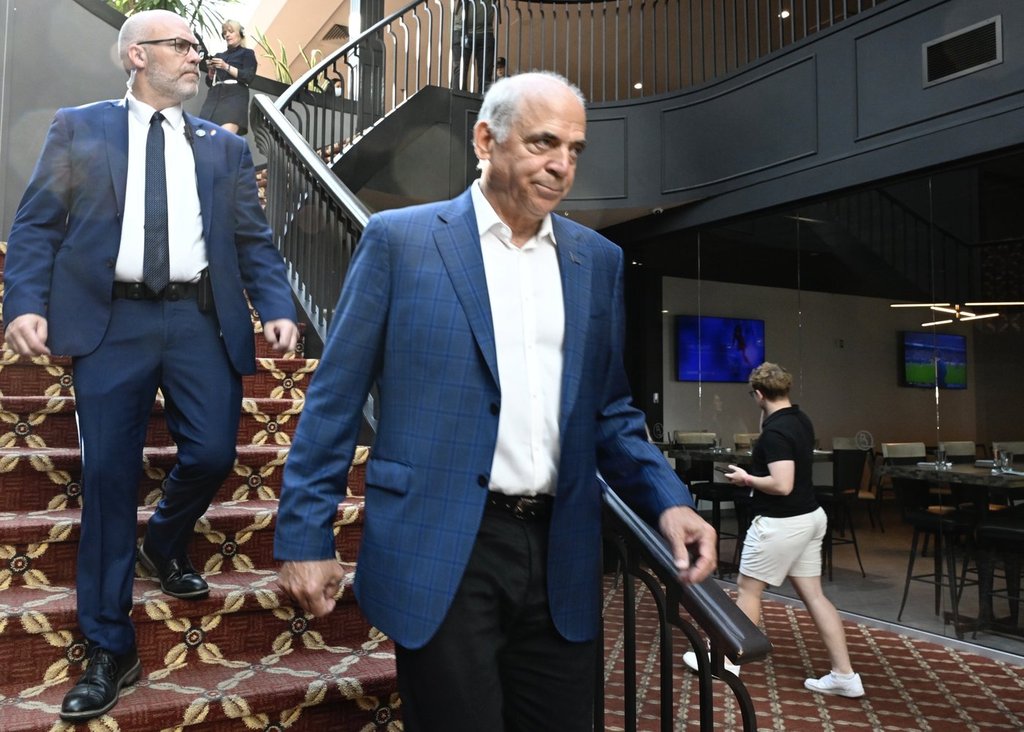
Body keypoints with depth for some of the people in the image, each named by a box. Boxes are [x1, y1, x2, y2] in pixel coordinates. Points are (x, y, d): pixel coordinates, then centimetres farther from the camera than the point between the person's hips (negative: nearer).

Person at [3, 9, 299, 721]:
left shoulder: (225, 147, 15)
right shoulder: (78, 129, 10)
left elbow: (255, 241, 8)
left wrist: (278, 309, -6)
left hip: (201, 322, 2)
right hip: (111, 322, -1)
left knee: (213, 454, -5)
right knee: (109, 478, 1)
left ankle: (166, 543, 33)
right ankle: (110, 649, 15)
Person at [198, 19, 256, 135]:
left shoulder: (247, 53, 14)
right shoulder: (219, 56, 27)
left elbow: (249, 77, -2)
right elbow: (209, 82, 23)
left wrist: (226, 67, -9)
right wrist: (211, 70, 4)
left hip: (235, 96, -5)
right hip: (214, 96, 5)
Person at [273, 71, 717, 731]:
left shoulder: (599, 260, 9)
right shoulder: (400, 239, -2)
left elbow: (609, 410, 13)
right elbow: (335, 399, -1)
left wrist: (667, 500, -2)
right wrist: (306, 535, -3)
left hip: (562, 558, 4)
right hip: (443, 553, -3)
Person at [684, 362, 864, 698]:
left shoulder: (775, 431, -22)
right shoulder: (801, 420, 7)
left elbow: (782, 485, -29)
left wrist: (746, 478, -13)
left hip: (781, 523, -9)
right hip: (809, 517, 9)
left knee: (747, 589, 6)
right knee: (813, 595, 11)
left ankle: (728, 661, 19)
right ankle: (845, 676, 13)